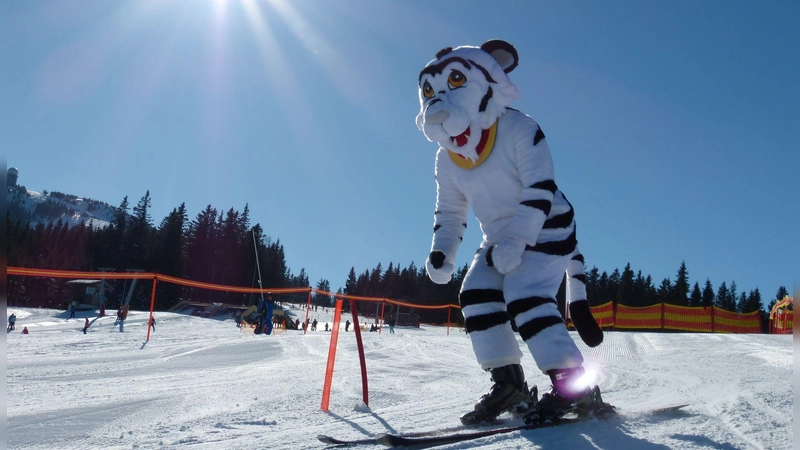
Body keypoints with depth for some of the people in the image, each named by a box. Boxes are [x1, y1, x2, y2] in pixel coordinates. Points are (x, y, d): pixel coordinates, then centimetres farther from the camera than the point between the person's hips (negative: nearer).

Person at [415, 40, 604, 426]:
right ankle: (507, 383, -2)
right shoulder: (446, 159, 1)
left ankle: (574, 386, -16)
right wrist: (441, 251, -10)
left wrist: (514, 241, -31)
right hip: (499, 238, 7)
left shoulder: (518, 130, -18)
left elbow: (541, 190, -23)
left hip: (545, 230, -6)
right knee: (476, 296, -10)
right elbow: (449, 212, 8)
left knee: (524, 297, -24)